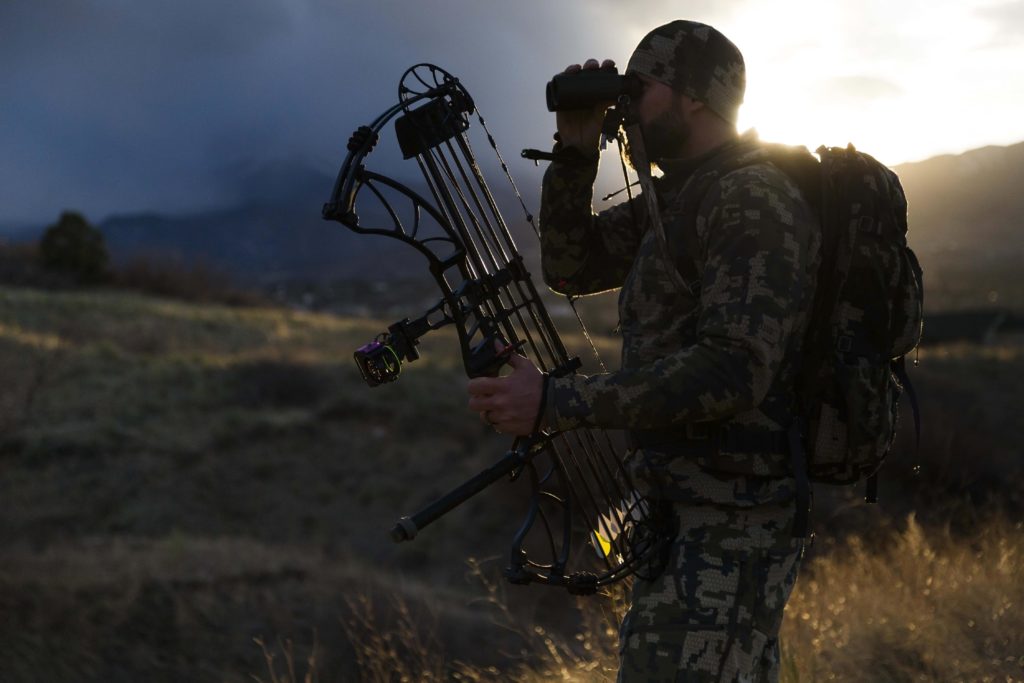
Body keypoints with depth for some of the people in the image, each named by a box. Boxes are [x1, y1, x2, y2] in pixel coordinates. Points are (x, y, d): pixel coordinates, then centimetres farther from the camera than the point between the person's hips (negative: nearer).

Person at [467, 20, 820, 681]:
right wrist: (576, 151, 4)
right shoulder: (678, 198, 14)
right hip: (684, 506, 11)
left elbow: (731, 372, -28)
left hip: (733, 522, -11)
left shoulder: (756, 204, -18)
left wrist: (557, 402, -30)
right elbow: (571, 266, 19)